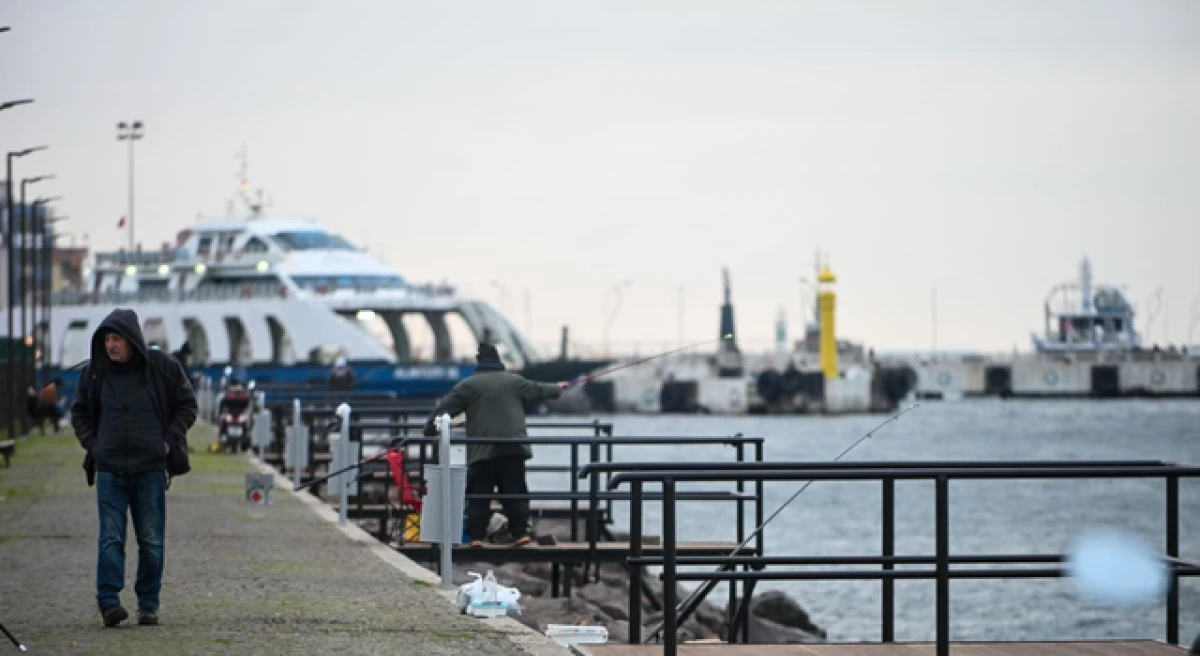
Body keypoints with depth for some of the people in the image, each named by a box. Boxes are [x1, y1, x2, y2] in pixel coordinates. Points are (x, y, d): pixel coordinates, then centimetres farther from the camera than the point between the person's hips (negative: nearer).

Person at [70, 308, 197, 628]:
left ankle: (149, 604, 10)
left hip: (150, 469, -1)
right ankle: (108, 601, -13)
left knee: (151, 541, 3)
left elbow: (187, 404, 8)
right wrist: (92, 444, 2)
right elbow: (79, 412, 17)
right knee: (111, 538, -8)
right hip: (110, 469, 1)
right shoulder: (93, 372, 4)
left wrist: (170, 440, -2)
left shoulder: (162, 367, -2)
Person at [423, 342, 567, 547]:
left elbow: (445, 408, 0)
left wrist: (430, 429, 12)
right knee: (515, 492, 6)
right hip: (513, 448, 2)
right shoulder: (515, 381, 11)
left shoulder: (468, 385, 2)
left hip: (482, 451, -2)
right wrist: (557, 388, 49)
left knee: (479, 493, 1)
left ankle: (476, 536, -3)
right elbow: (538, 390, 28)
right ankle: (521, 532, 2)